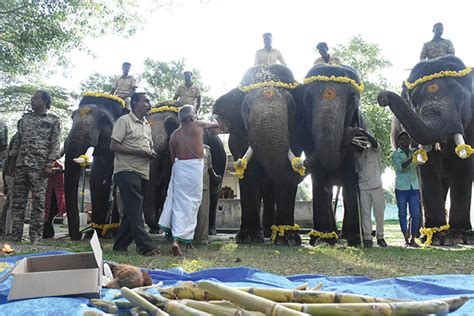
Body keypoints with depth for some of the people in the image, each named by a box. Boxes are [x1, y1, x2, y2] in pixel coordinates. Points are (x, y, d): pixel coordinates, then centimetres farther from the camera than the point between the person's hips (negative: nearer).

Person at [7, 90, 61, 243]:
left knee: (38, 202, -3)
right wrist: (11, 163, 11)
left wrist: (49, 164, -14)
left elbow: (55, 144, -5)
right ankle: (15, 237, 8)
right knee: (17, 200, 3)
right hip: (20, 164, 5)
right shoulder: (25, 118, 18)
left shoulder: (53, 120, 3)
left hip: (39, 165, -5)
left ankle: (35, 238, 1)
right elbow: (17, 141, 18)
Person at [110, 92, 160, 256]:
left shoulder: (147, 125, 20)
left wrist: (151, 153, 5)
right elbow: (113, 146, -11)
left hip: (142, 173, 8)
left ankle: (120, 245, 18)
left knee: (132, 211, 9)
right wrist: (139, 152, -17)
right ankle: (145, 246, -12)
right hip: (127, 170, -8)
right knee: (135, 209, -11)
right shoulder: (124, 121, -4)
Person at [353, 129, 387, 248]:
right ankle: (367, 238, 3)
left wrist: (363, 132, -25)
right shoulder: (357, 156, 12)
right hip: (363, 188, 3)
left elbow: (374, 142, -19)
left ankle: (380, 237, 12)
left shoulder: (374, 151, 2)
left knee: (379, 213, 3)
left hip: (376, 187, -3)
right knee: (365, 214, 0)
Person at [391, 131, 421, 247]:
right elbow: (400, 167, -14)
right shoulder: (395, 154, 2)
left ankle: (413, 240, 10)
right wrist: (411, 158, -26)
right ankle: (406, 239, 9)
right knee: (402, 214, 1)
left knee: (416, 214, -1)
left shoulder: (414, 152, 13)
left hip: (414, 187, 3)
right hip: (401, 188, -2)